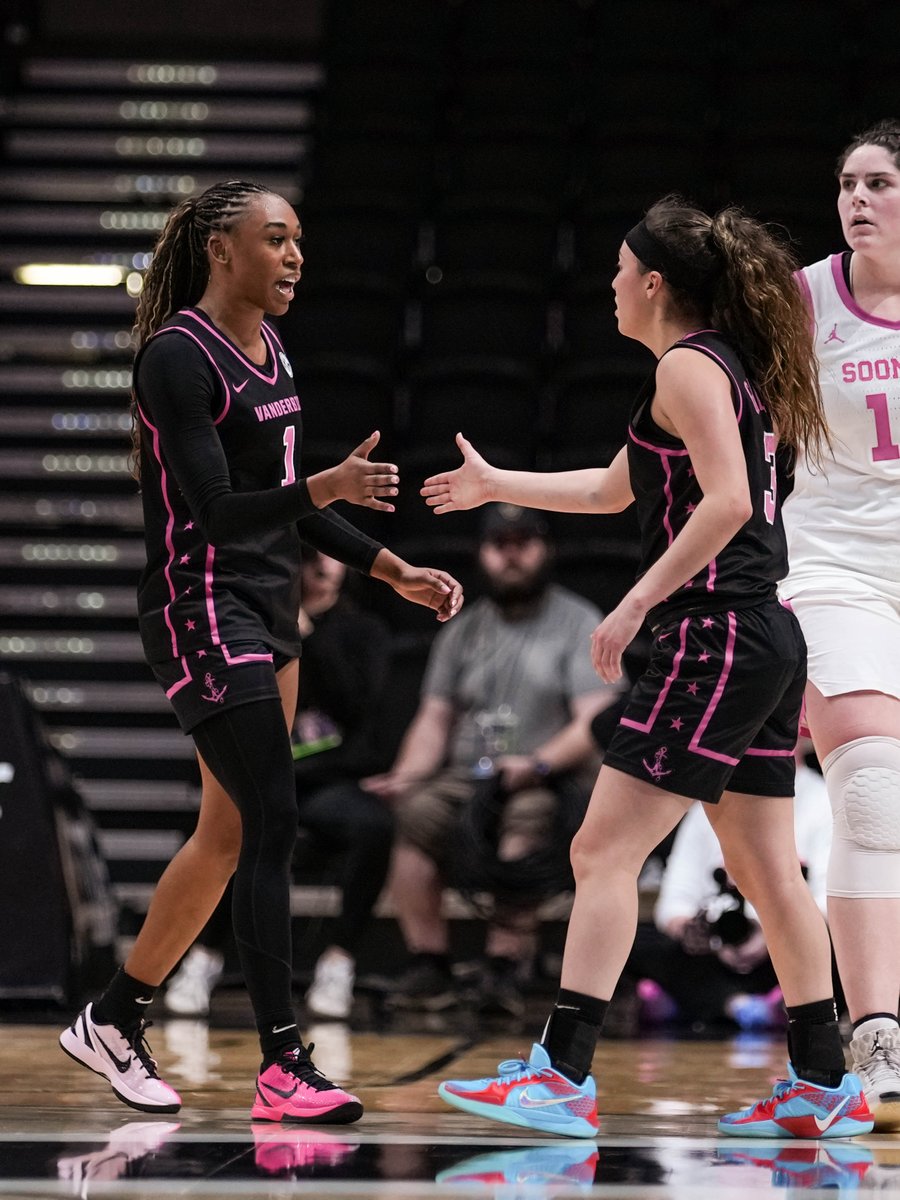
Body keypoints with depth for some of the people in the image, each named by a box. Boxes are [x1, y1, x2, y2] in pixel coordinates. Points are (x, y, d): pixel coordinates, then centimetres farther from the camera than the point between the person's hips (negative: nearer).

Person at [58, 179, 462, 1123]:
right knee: (272, 824, -14)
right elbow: (218, 512, -22)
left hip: (269, 610, 9)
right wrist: (329, 487, -35)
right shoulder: (177, 356, -15)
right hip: (201, 611, -9)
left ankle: (114, 1021, 24)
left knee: (226, 835, 11)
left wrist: (396, 572, 15)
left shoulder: (270, 354, 13)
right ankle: (283, 1068, -12)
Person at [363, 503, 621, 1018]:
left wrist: (538, 764, -24)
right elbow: (435, 719, 15)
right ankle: (428, 964, -24)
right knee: (417, 813, -28)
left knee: (528, 814, -37)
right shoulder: (463, 631, 19)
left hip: (553, 780, -3)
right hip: (469, 777, 3)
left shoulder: (580, 623, 5)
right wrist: (405, 778, -5)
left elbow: (596, 724, -7)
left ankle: (504, 968, -37)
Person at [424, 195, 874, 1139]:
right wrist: (494, 485, 38)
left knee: (604, 850, -10)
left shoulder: (688, 366, -8)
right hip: (766, 638, 10)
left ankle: (563, 1076, -14)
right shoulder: (733, 367, 21)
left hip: (713, 633, -10)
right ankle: (823, 1086, 14)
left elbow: (726, 501, -22)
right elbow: (615, 488, 33)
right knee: (764, 866, 12)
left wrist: (637, 603, -22)